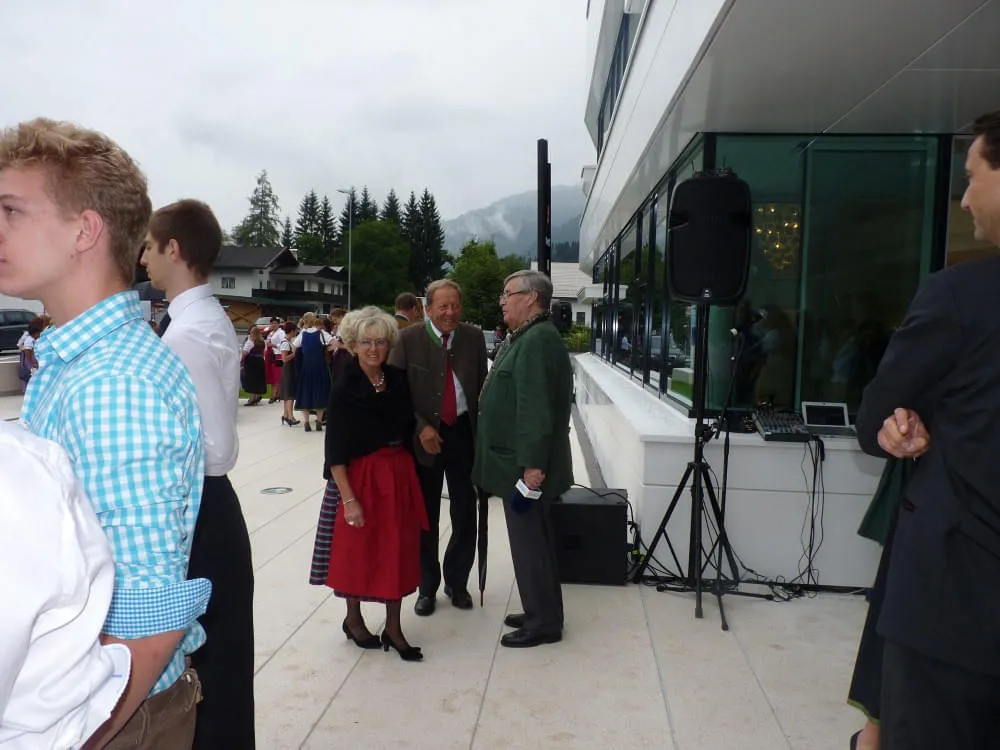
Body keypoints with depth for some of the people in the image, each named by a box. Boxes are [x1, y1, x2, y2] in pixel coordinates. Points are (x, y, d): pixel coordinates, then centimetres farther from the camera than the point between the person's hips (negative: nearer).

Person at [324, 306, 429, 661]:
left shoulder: (398, 380, 2)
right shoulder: (344, 388, -11)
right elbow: (335, 450, -12)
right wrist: (349, 499, -15)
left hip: (399, 475, 4)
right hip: (361, 478, -4)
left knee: (399, 550, 9)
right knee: (358, 550, 10)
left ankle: (393, 628, 23)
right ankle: (353, 619, 33)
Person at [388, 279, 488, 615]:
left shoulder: (474, 337, 1)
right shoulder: (408, 339, -7)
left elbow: (482, 386, 5)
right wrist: (421, 427, -16)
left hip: (464, 434, 2)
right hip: (425, 436, -2)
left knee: (465, 514, 10)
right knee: (426, 517, 9)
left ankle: (457, 582, 29)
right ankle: (427, 586, 26)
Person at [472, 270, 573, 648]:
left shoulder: (538, 339, -19)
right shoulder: (526, 337, 16)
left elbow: (536, 407, -25)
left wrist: (533, 463, -26)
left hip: (527, 465, -10)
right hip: (518, 460, 10)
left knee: (530, 544, 0)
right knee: (532, 541, 18)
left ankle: (544, 623, 13)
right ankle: (539, 612, 30)